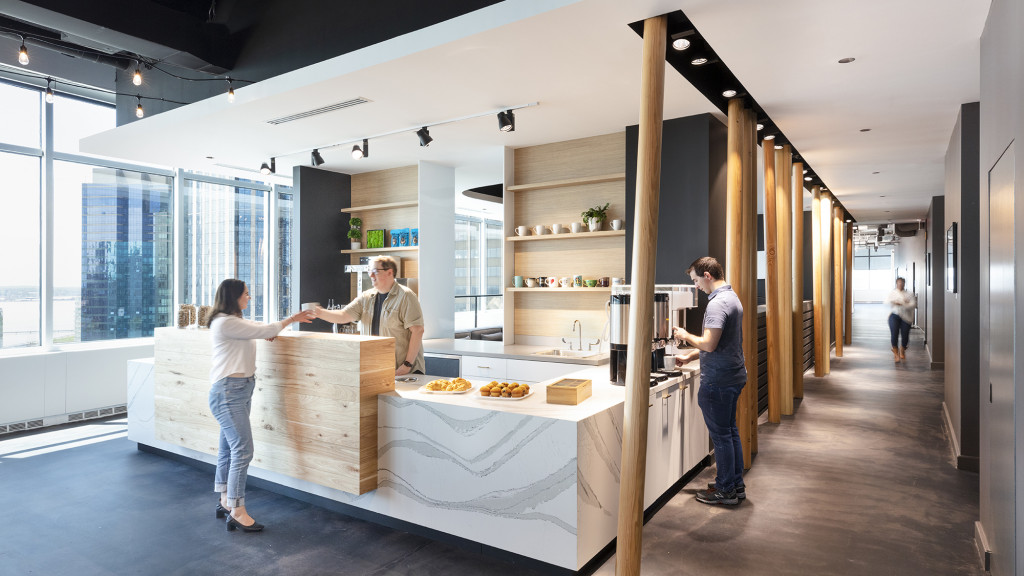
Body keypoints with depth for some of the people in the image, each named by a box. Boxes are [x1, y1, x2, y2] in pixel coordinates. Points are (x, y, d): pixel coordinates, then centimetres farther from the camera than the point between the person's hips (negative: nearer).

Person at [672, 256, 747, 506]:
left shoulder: (718, 303, -20)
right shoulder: (732, 297, 13)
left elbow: (709, 344, -26)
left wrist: (685, 336, -9)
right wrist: (690, 356, 21)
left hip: (718, 381, -10)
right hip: (734, 375, 10)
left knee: (721, 434, 2)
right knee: (730, 431, 18)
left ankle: (726, 490, 14)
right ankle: (737, 485, 28)